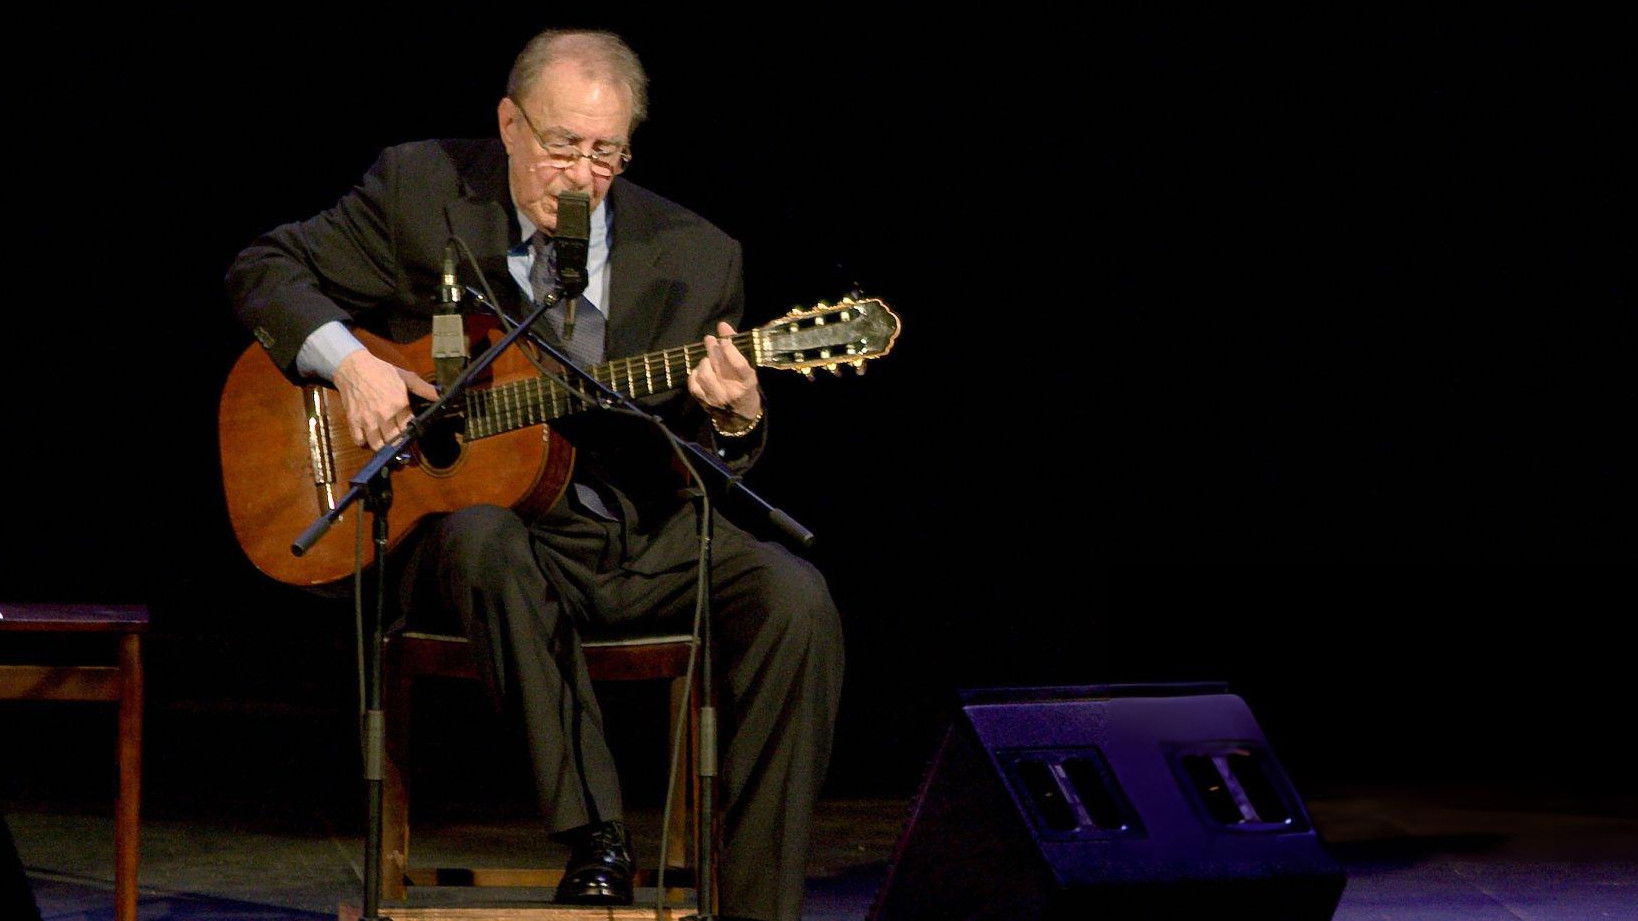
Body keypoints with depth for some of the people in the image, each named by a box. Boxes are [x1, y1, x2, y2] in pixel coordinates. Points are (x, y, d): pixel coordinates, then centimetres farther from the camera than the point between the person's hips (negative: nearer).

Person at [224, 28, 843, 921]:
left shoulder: (694, 255, 3)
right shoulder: (419, 188, -1)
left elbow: (714, 465, 9)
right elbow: (263, 268, 4)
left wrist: (733, 421, -17)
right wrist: (347, 362, -15)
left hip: (645, 531, 2)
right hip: (474, 507, -2)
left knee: (794, 599, -24)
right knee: (485, 545, -38)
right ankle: (592, 842, -37)